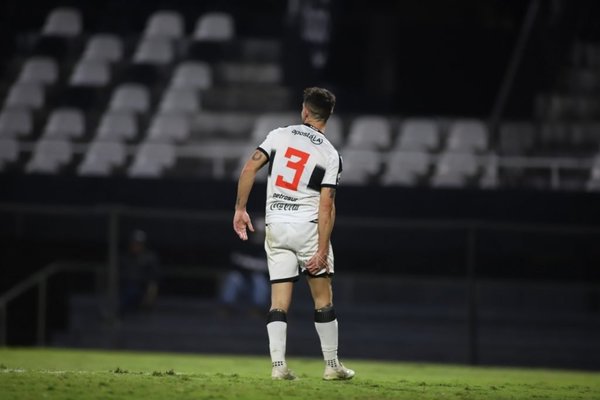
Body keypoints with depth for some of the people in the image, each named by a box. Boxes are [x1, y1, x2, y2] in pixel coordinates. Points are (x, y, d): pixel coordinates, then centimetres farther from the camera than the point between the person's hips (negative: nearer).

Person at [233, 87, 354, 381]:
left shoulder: (279, 136, 2)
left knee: (279, 300, 3)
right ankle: (332, 365, 12)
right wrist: (322, 251, -11)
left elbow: (249, 170, -4)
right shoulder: (330, 155, -4)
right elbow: (326, 205, -10)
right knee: (323, 297, 9)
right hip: (307, 225, -2)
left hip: (275, 225, 2)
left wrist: (240, 209, 5)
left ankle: (278, 365, -7)